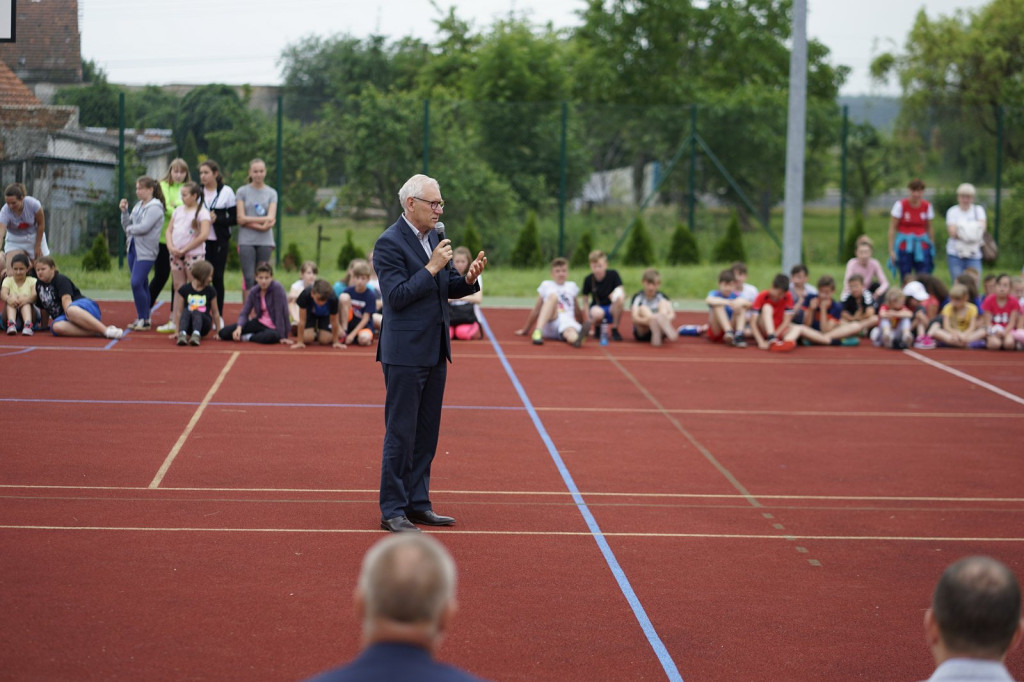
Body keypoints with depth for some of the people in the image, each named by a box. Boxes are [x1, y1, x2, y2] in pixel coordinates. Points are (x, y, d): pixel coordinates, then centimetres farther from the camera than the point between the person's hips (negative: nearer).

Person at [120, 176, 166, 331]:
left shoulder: (155, 207, -10)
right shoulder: (138, 206, 15)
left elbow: (144, 227, -20)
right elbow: (127, 225, 15)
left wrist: (130, 228, -3)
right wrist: (124, 211, 2)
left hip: (146, 252, -8)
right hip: (133, 248, 8)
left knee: (136, 283, -14)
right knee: (142, 285, 12)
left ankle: (144, 320, -7)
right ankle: (144, 317, 19)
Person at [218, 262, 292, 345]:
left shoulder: (277, 287, -20)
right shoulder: (253, 292, -4)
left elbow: (280, 312, -21)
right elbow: (244, 313, -5)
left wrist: (282, 336, -21)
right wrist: (239, 328, -25)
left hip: (274, 327, -3)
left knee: (271, 336, -42)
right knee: (223, 333, -11)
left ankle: (248, 337, -14)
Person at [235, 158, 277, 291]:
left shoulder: (272, 193, 9)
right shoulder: (242, 191, 5)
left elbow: (271, 219, -2)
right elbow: (241, 219, -4)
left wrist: (250, 220, -11)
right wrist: (260, 225, -12)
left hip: (265, 242, 2)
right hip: (246, 241, -2)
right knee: (249, 278, -9)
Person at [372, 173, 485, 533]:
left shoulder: (434, 237, 12)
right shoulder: (389, 243, -13)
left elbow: (446, 288, 16)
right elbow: (397, 296, -20)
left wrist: (468, 278, -5)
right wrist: (432, 268, -22)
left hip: (435, 351, 8)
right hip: (405, 352, -8)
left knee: (426, 433, 13)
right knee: (400, 434, -3)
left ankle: (417, 503, 21)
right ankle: (392, 510, 3)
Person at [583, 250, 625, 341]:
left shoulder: (613, 274, -8)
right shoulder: (588, 280, -7)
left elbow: (622, 294, -10)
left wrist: (617, 293, -33)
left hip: (612, 310, 1)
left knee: (619, 299, -35)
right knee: (597, 313, -40)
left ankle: (615, 330, -13)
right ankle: (597, 328, 1)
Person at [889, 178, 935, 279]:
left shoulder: (927, 206, 4)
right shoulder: (900, 205, -4)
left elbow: (929, 228, 12)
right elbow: (892, 229, -3)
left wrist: (932, 248, 10)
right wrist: (891, 250, -8)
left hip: (922, 246, 2)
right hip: (904, 247, -2)